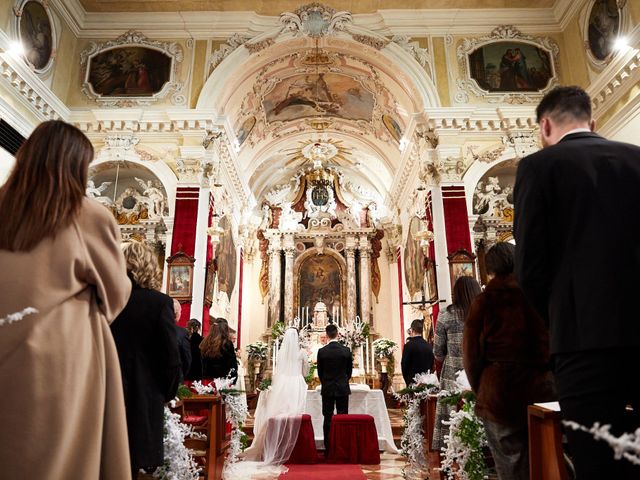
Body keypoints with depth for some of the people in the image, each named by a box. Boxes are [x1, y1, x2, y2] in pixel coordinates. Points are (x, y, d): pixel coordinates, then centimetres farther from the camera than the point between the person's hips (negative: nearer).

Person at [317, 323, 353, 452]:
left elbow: (319, 372, 2)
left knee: (328, 419, 6)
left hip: (327, 389, 0)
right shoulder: (346, 350, -6)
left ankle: (328, 449, 10)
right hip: (343, 389, 0)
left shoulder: (321, 351, -7)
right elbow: (349, 370, 4)